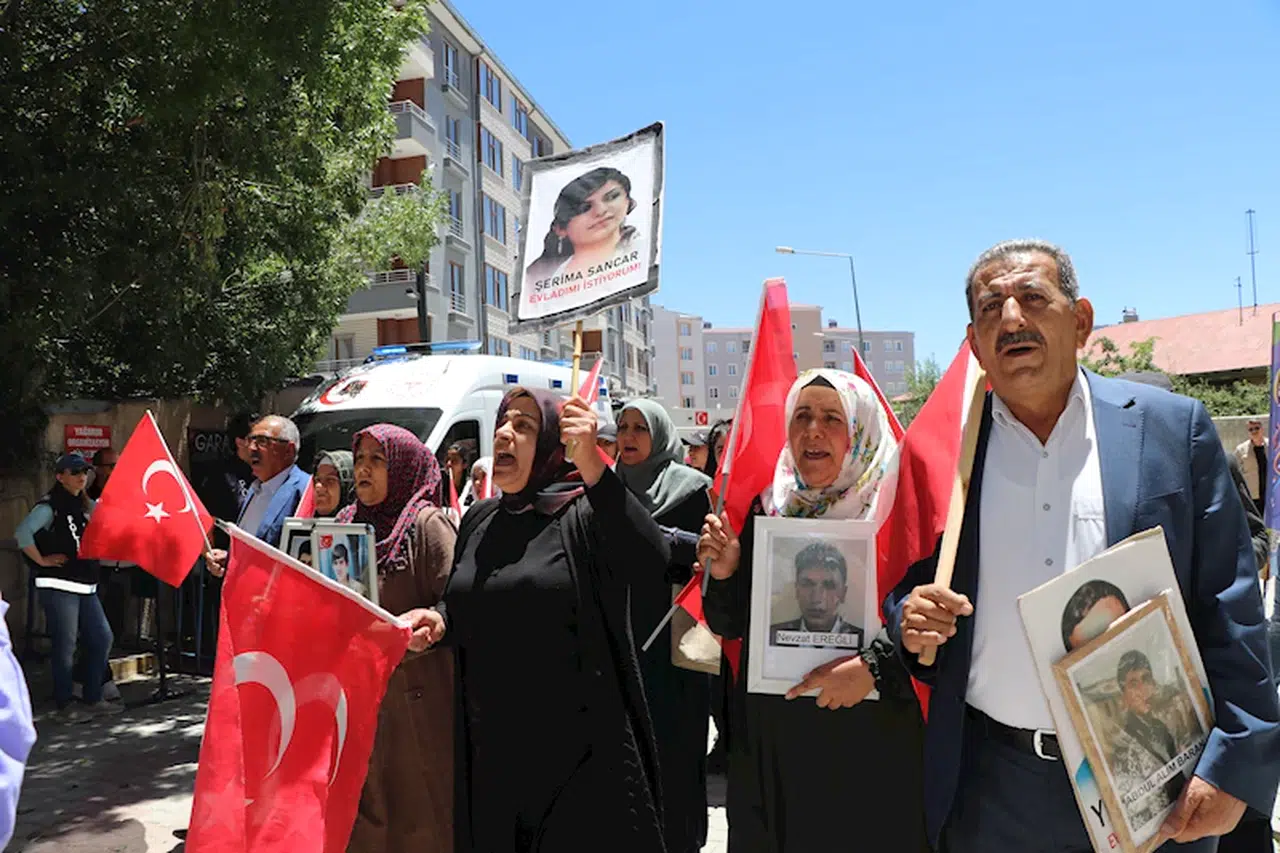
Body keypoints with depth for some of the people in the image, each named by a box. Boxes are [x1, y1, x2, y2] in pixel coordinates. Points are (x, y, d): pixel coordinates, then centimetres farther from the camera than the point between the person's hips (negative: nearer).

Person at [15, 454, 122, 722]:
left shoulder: (85, 506, 14)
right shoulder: (49, 506, -9)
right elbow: (23, 533, -24)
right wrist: (42, 561, -18)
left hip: (86, 586, 8)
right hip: (58, 586, -8)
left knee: (102, 638, 8)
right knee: (65, 646, -3)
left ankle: (94, 699, 19)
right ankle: (64, 706, 9)